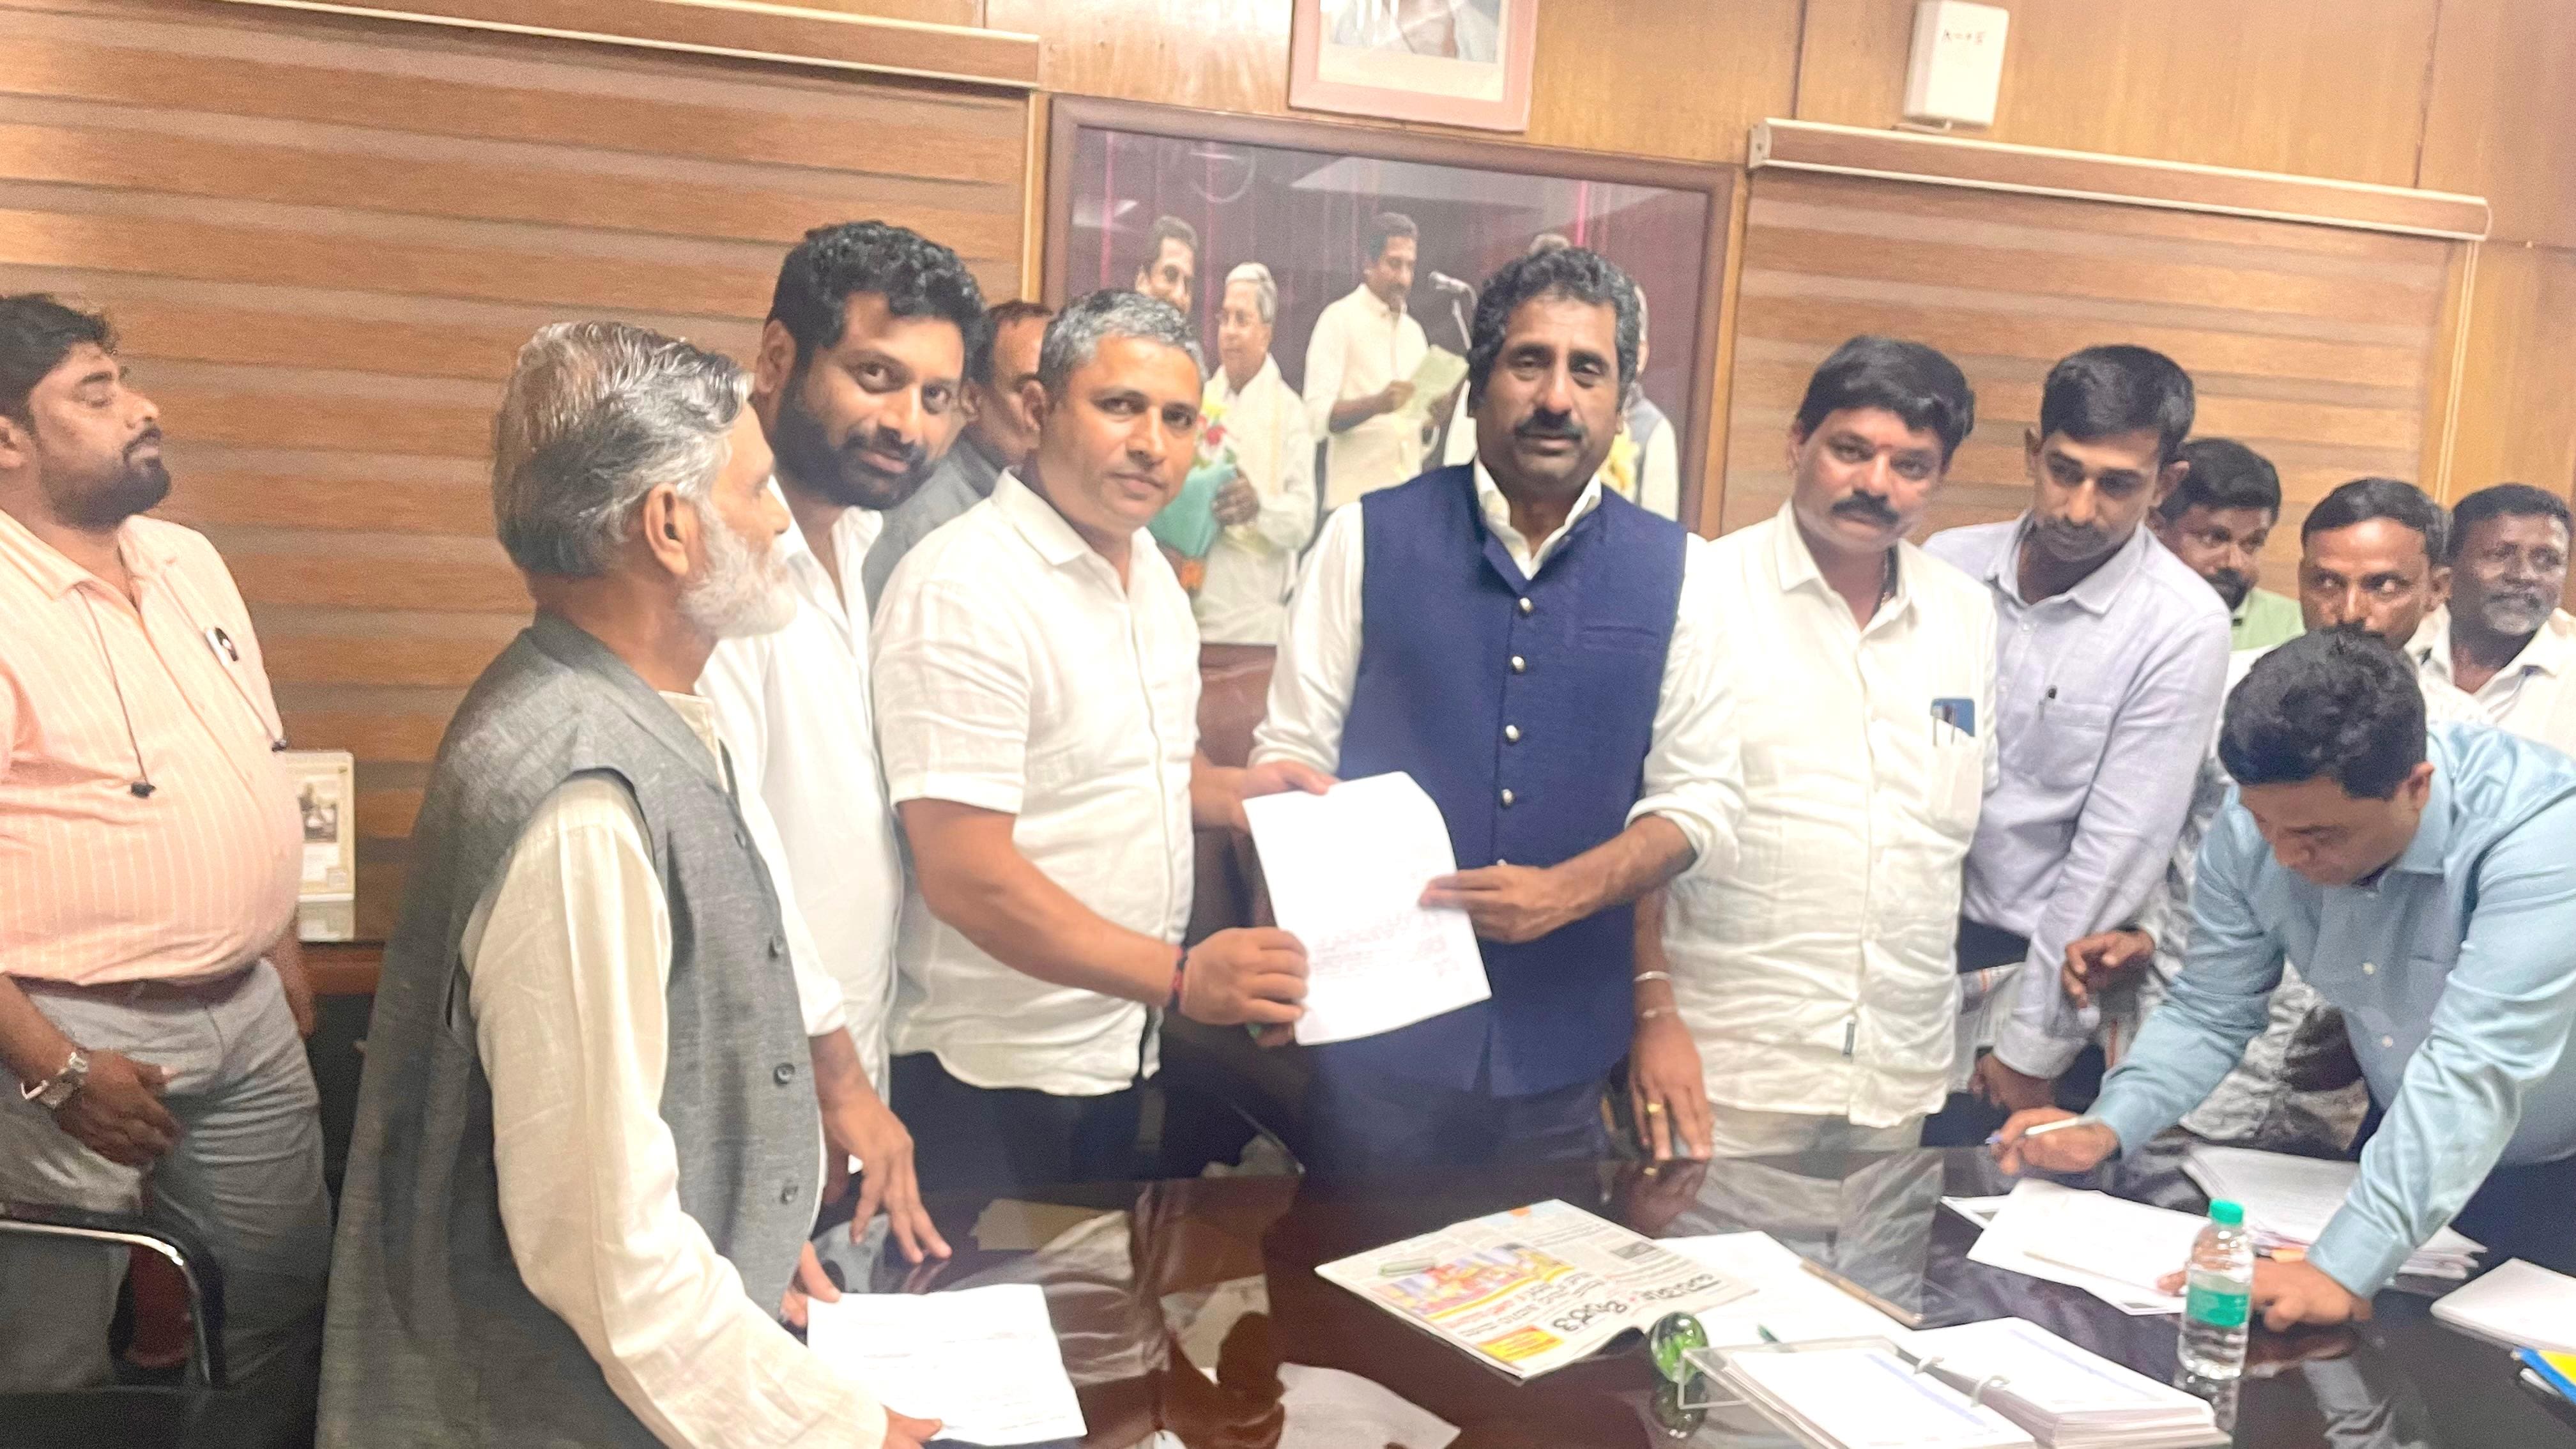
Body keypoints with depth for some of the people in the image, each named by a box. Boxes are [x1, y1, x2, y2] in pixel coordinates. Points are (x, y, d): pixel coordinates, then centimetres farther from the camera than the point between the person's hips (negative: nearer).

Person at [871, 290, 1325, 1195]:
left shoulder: (1153, 572, 8)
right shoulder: (965, 585, -20)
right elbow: (964, 876, -25)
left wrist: (1229, 792, 2)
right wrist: (1180, 977, -28)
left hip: (1119, 1051, 8)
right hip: (991, 1079, -8)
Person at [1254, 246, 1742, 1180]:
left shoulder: (1671, 571, 3)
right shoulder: (1369, 539, -1)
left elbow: (1703, 797, 3)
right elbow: (1293, 752, 0)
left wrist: (1568, 891, -15)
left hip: (1562, 1052, 2)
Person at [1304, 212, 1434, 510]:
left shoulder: (1414, 331, 19)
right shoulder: (1340, 318, 0)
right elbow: (1318, 416, -11)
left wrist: (1433, 417, -1)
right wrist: (1377, 404, -25)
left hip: (1409, 496, 6)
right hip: (1356, 498, -6)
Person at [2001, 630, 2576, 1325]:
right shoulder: (2252, 833, -16)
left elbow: (2474, 1071, -39)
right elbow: (2209, 1014, -6)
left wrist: (2344, 1268, -45)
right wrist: (2104, 1129, -22)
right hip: (2413, 1149, 4)